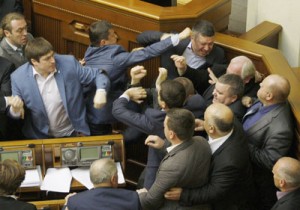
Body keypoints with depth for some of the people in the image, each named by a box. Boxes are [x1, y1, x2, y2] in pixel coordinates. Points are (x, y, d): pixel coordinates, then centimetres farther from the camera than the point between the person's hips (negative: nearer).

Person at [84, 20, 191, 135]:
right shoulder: (114, 58, -21)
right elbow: (146, 53, -25)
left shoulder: (89, 54, 1)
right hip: (102, 116, -8)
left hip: (87, 113, 8)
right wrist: (178, 37, -25)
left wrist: (131, 54, 5)